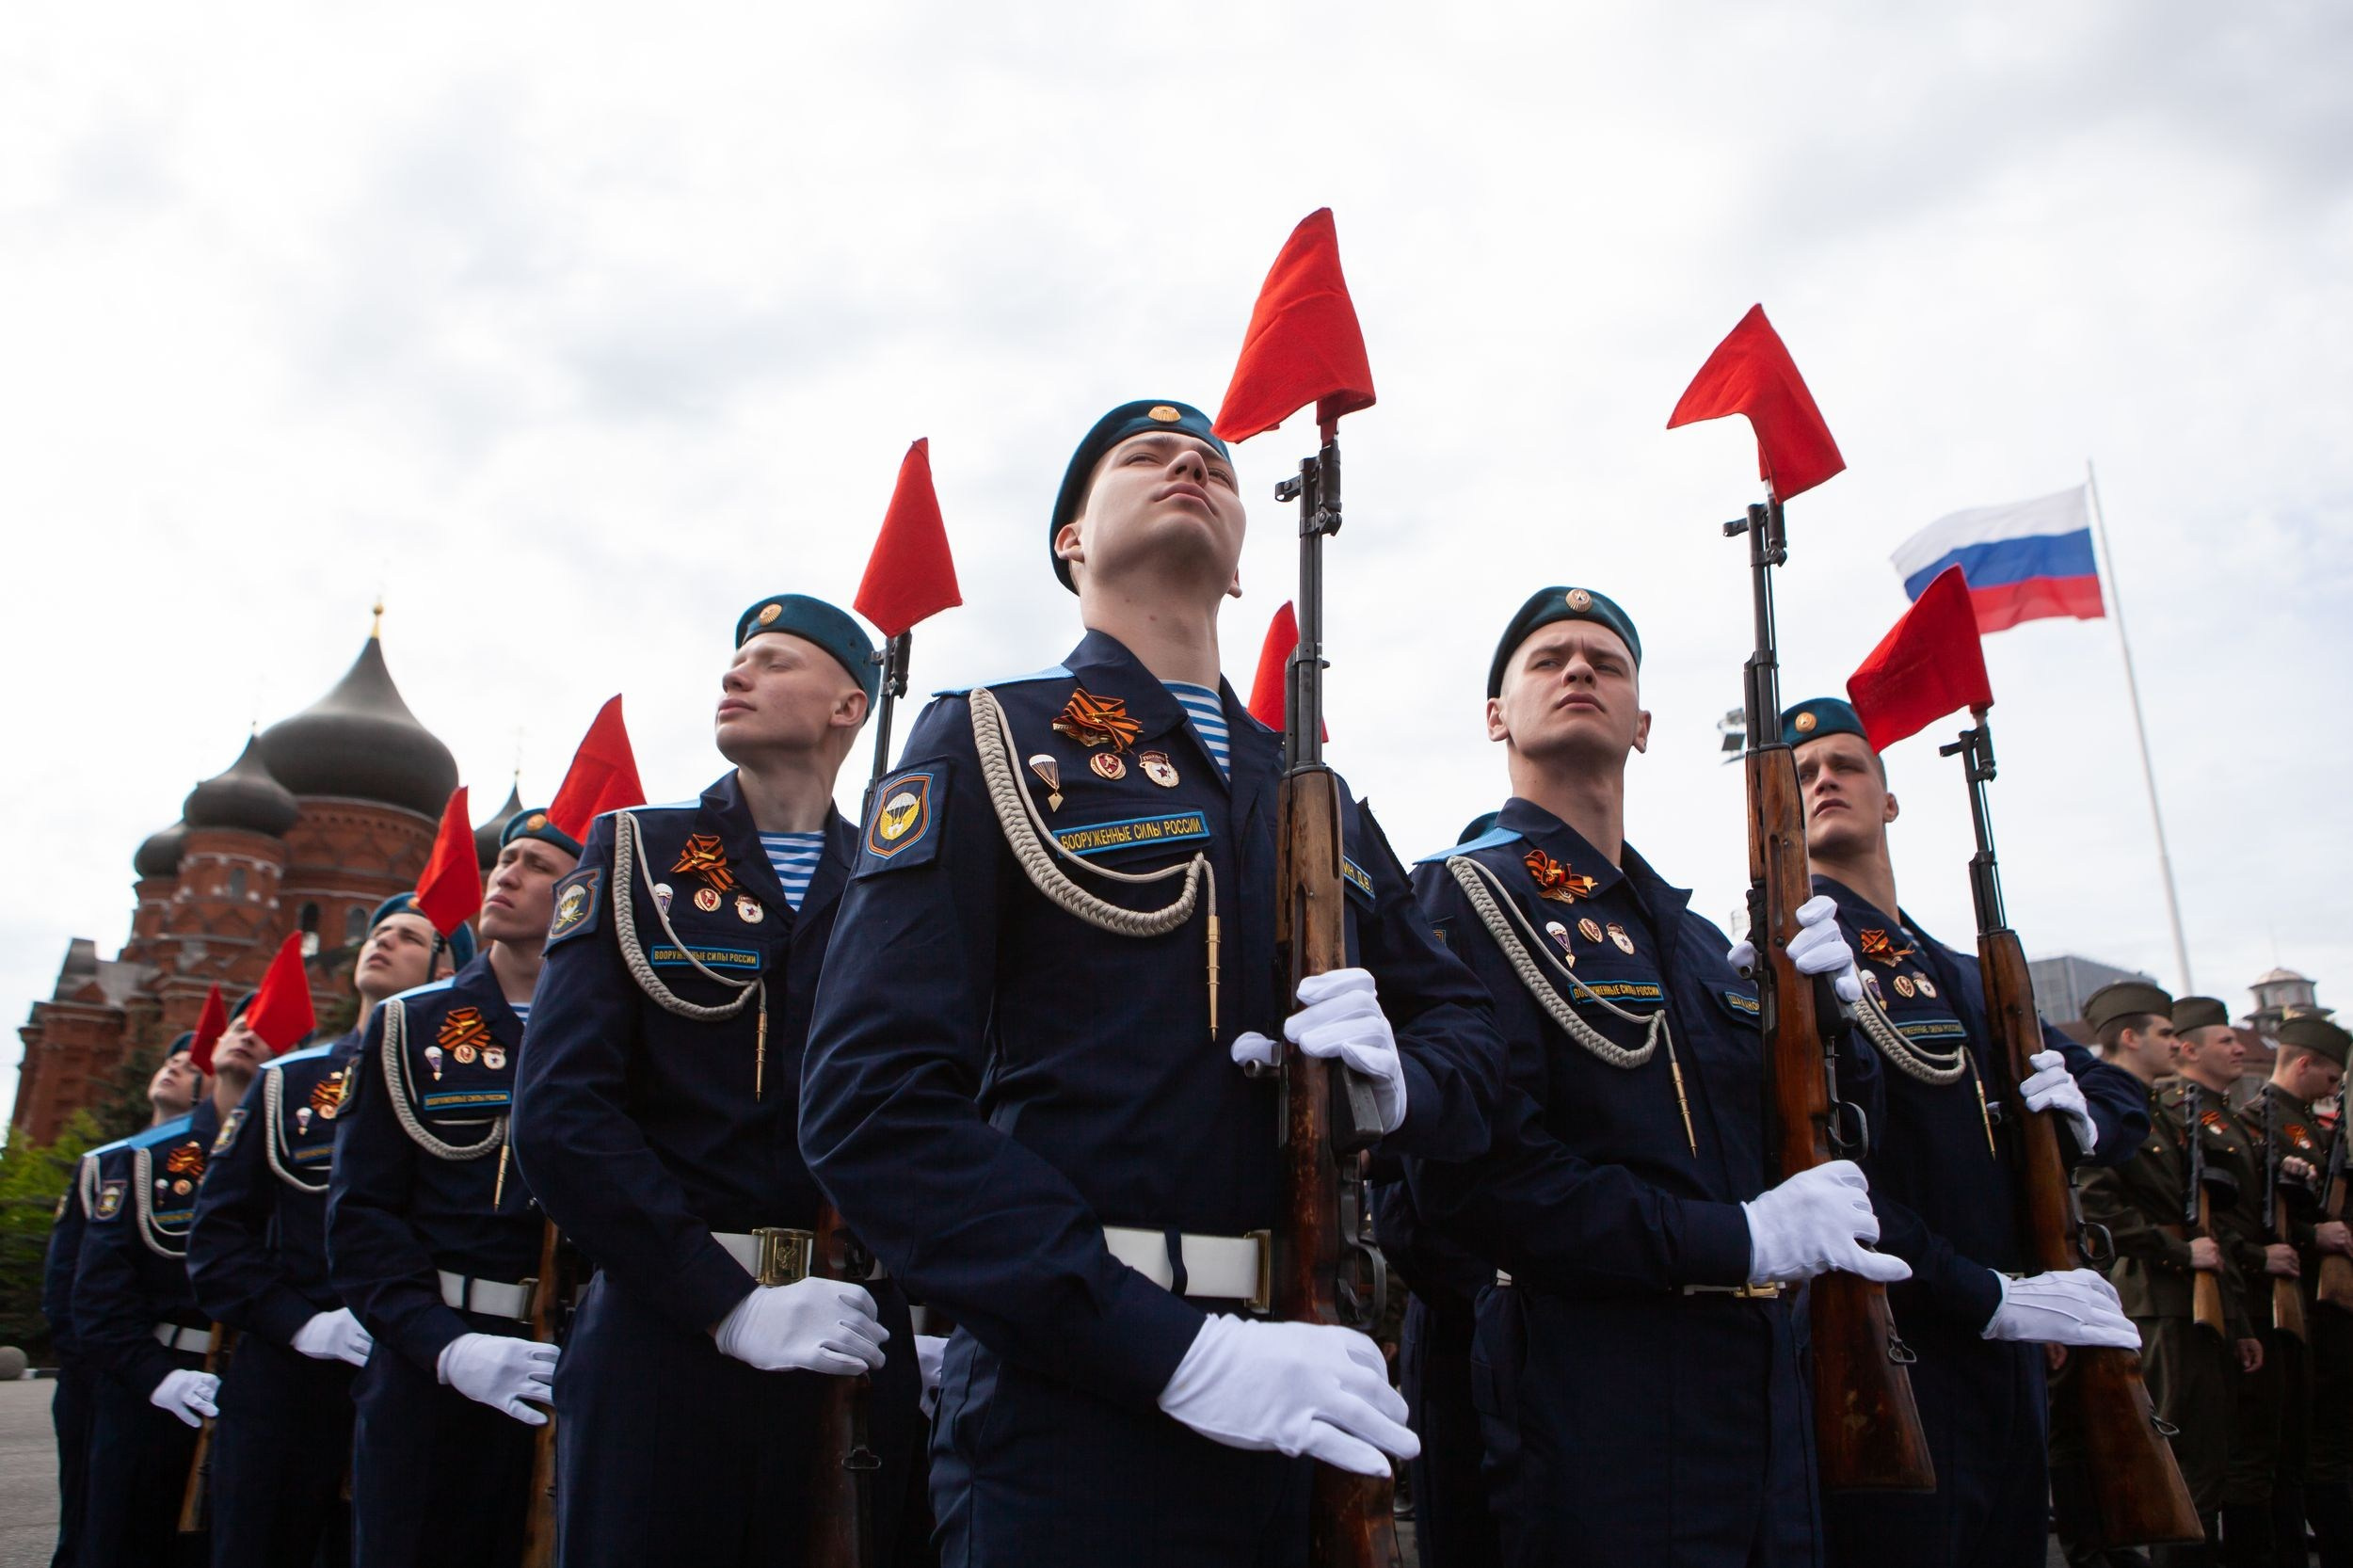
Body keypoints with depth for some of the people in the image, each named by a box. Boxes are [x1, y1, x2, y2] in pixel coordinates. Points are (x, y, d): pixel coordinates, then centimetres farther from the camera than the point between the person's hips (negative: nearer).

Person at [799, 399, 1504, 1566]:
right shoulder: (987, 744, -2)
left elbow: (1469, 1040, 15)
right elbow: (869, 1104, -13)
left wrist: (1398, 1080, -10)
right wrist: (1179, 1351, -21)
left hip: (1324, 1401, 6)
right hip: (1076, 1415, -5)